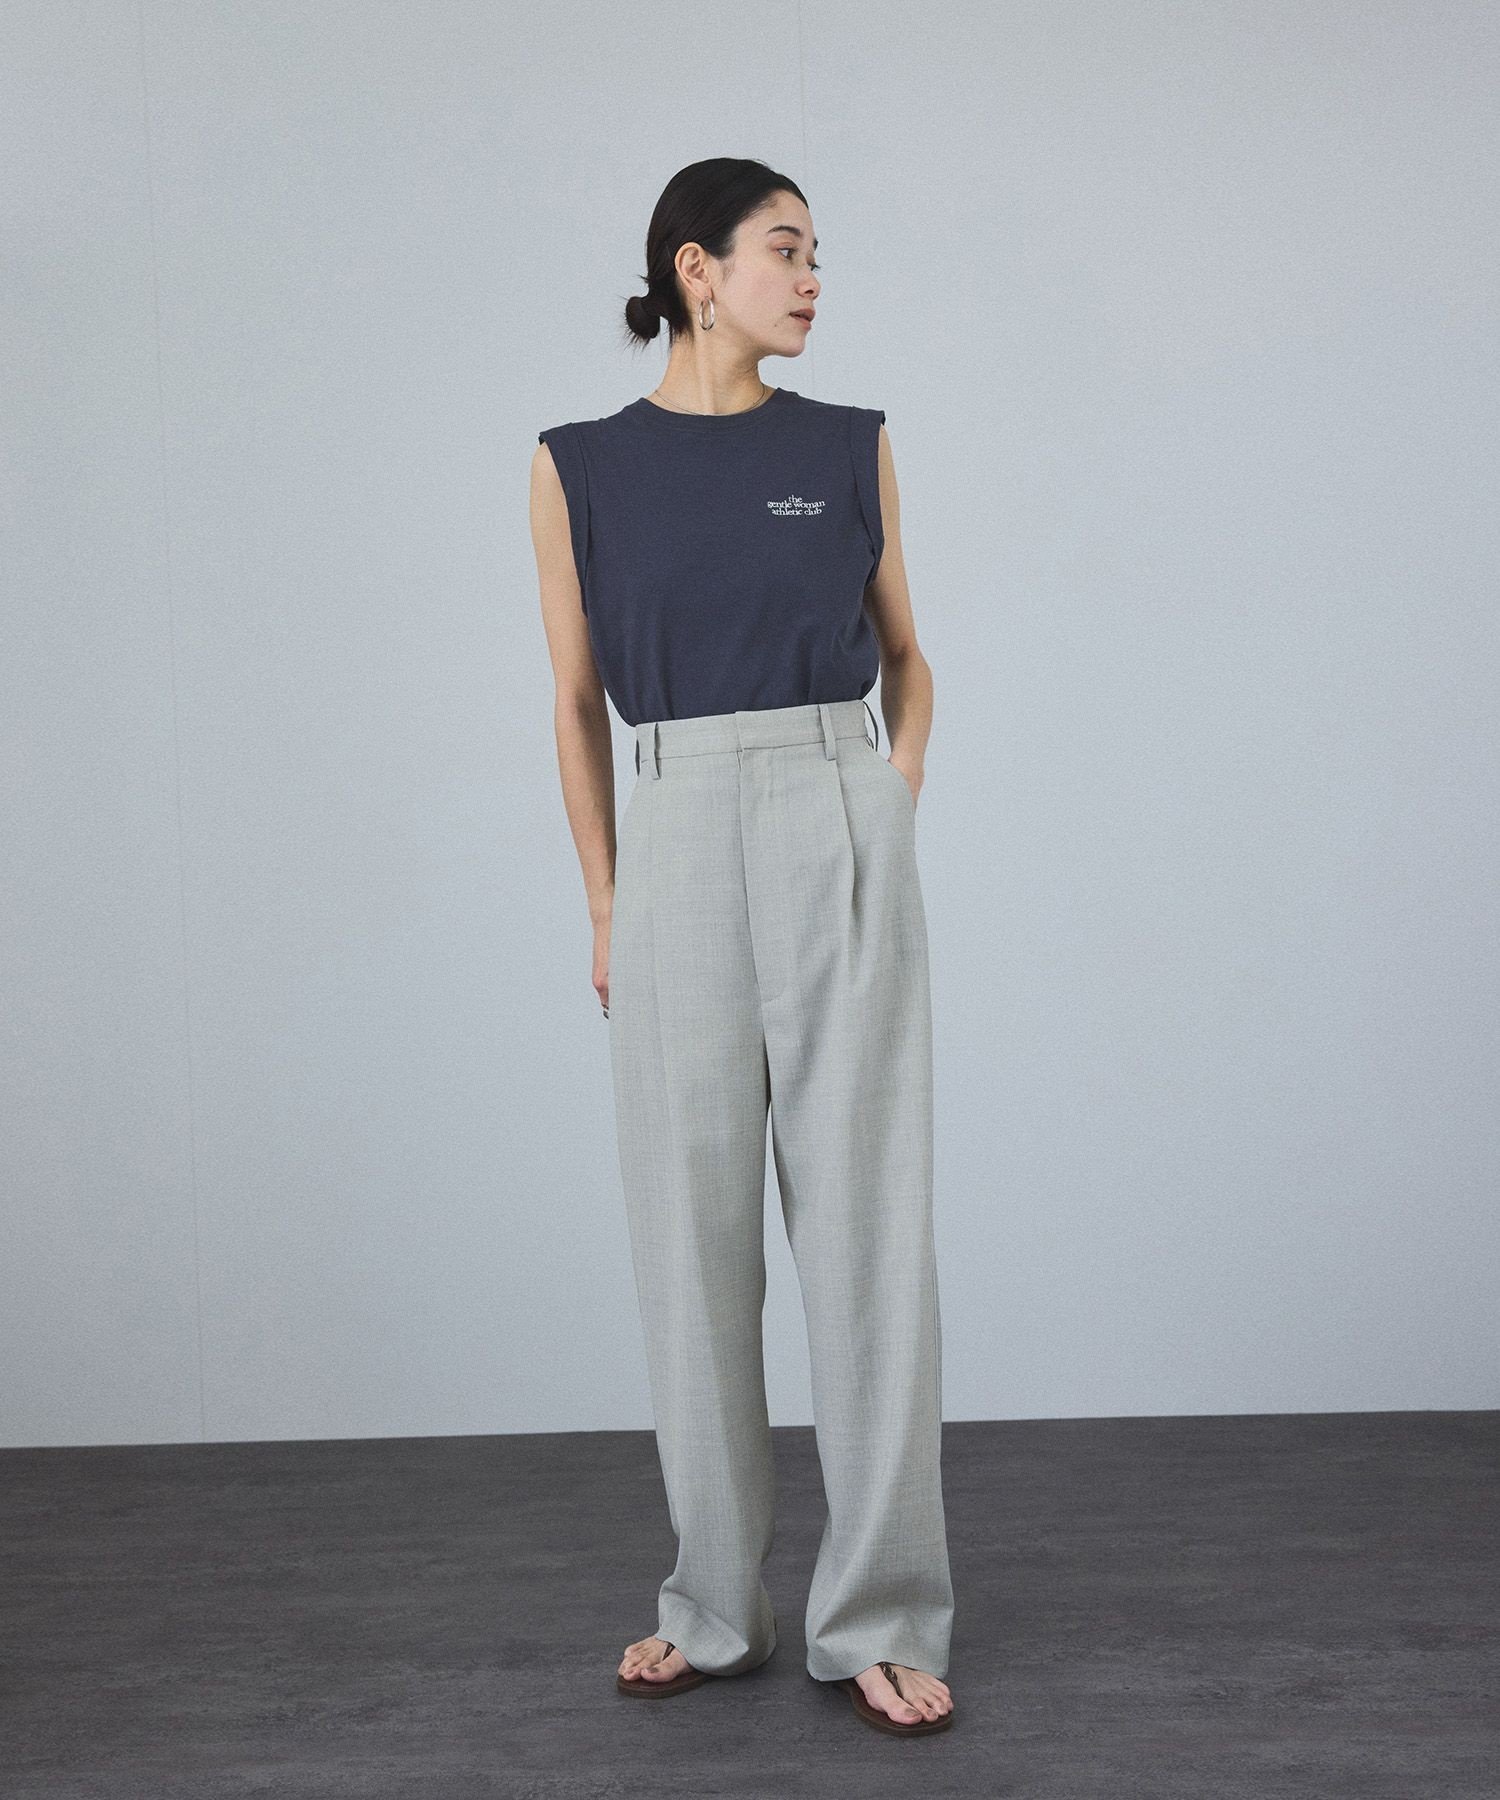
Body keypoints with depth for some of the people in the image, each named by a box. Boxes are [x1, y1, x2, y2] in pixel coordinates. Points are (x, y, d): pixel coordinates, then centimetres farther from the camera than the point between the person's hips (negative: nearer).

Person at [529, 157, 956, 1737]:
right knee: (691, 1227, 6)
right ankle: (716, 1605, 22)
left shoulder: (851, 447, 8)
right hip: (677, 848, 0)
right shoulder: (581, 466, 6)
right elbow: (577, 702, 8)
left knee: (864, 1218, 0)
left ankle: (880, 1618, 11)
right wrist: (602, 905, 3)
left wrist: (897, 812, 3)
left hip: (841, 844, 0)